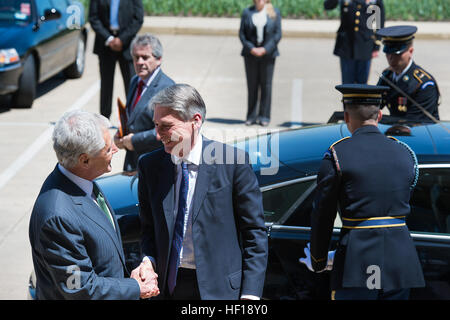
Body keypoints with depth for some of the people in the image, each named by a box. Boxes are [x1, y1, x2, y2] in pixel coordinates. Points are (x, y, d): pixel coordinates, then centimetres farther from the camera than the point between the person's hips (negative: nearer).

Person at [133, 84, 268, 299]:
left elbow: (254, 232, -6)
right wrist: (149, 261, -8)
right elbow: (149, 227, 12)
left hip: (219, 288, -3)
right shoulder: (149, 166, 2)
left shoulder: (234, 162, -10)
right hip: (169, 286, 3)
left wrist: (251, 293, -11)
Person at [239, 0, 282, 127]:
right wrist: (251, 48, -10)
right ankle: (251, 116, 11)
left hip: (267, 53, -1)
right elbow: (242, 33, 3)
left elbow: (278, 34, -1)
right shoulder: (247, 12, 6)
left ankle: (264, 116, 8)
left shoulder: (275, 13, 3)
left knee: (266, 85, 1)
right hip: (251, 54, 1)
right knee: (252, 85, 4)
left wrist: (265, 49, -11)